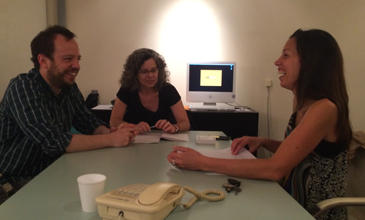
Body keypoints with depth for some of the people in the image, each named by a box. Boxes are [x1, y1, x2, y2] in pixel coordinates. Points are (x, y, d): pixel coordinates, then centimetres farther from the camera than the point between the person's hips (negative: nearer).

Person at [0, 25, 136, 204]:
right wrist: (111, 139, -23)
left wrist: (111, 132, -13)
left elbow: (88, 122, 9)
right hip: (16, 185, -6)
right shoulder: (23, 87, -20)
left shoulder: (70, 88, 2)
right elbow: (53, 141, -28)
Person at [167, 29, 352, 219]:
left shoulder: (325, 108, -24)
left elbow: (276, 169, -29)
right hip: (295, 203, 7)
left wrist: (202, 162, -28)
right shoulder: (303, 103, 3)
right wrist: (263, 142, -2)